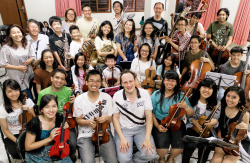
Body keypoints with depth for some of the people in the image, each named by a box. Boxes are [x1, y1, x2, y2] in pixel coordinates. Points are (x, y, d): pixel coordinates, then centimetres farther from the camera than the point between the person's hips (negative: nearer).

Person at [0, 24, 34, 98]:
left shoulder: (27, 45, 3)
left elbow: (33, 56, 11)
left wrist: (30, 60, -12)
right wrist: (18, 67, -17)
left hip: (29, 75, 5)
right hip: (17, 78, -4)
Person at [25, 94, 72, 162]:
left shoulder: (59, 118, -11)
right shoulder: (34, 123, -22)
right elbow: (28, 147, -12)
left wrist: (64, 129, -14)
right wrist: (49, 138, -22)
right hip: (37, 155, -3)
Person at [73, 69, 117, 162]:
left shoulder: (107, 97, -2)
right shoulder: (79, 99, -4)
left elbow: (110, 119, 5)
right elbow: (78, 120, 2)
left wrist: (106, 118, -19)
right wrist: (89, 122, -18)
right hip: (85, 135, -1)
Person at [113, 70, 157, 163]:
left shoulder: (144, 94, -7)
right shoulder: (117, 96, -8)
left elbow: (149, 116, -7)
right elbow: (115, 118, -2)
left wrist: (147, 138, -16)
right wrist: (122, 138, -13)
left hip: (141, 128, 1)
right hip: (123, 129, -1)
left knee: (151, 154, -19)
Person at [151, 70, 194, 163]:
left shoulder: (181, 96, 1)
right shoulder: (156, 95, -2)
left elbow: (191, 114, 2)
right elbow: (151, 112, 1)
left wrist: (186, 107, -19)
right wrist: (157, 125, -11)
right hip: (160, 123, -1)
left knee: (179, 146, -21)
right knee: (162, 145, -24)